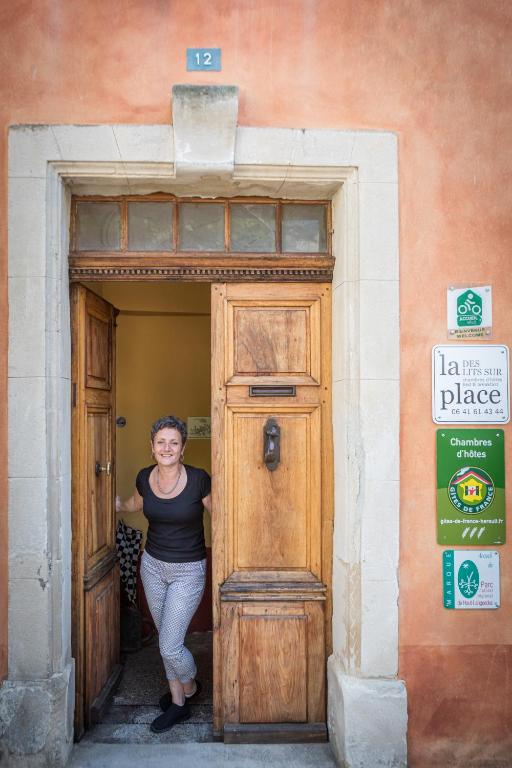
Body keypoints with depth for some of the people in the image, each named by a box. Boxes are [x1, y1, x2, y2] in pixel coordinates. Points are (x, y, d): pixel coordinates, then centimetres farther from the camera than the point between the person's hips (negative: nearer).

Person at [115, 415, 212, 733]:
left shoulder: (198, 479, -20)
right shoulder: (145, 477, -6)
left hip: (188, 570, -4)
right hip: (153, 565, 5)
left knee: (170, 646, -3)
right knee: (168, 638, 17)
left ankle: (190, 685, 29)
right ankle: (178, 702, 37)